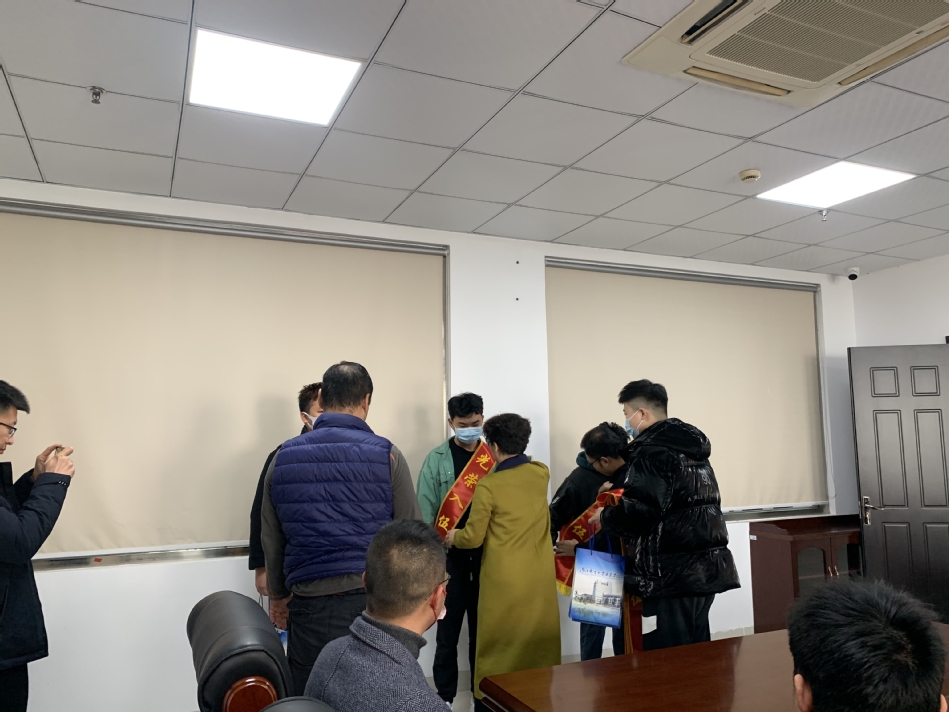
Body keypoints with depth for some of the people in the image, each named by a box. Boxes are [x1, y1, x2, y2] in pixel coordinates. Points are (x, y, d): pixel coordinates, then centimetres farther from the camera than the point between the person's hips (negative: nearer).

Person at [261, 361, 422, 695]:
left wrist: (279, 595, 25)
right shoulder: (386, 455, -6)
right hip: (374, 601, -2)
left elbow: (271, 540, 11)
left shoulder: (283, 458, 3)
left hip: (310, 605, 2)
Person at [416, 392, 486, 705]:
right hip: (451, 556, -2)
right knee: (448, 631, 8)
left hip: (487, 557, 2)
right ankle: (445, 697, 23)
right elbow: (425, 512, -5)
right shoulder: (437, 459, -3)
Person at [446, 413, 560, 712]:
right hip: (540, 578, 4)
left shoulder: (489, 485, -17)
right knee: (540, 640, 16)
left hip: (504, 581, -4)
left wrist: (454, 536, 10)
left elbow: (473, 538, -10)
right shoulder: (541, 473, -4)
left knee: (498, 644, 11)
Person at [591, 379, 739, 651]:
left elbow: (639, 510, -23)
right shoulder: (693, 448, 17)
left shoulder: (652, 451, -13)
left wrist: (605, 517, -4)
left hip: (672, 574, -9)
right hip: (705, 569, 10)